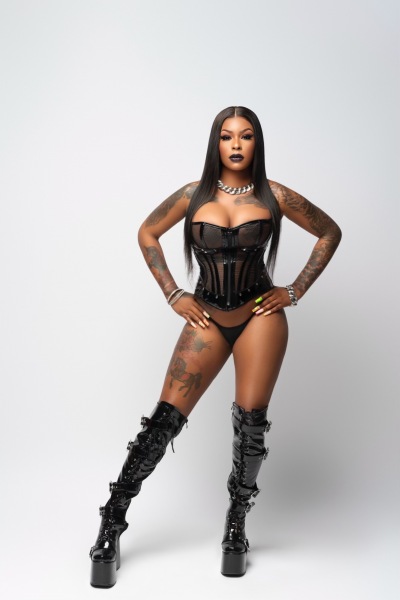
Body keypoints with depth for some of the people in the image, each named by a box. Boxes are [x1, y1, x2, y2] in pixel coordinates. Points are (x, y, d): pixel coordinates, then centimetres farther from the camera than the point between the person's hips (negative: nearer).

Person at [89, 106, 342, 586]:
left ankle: (236, 524, 18)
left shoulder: (274, 196, 0)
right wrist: (173, 296, 6)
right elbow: (147, 233, 13)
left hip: (260, 316, 0)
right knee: (164, 419, -6)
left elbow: (329, 232, 11)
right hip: (207, 318, 0)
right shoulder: (194, 195, 1)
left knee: (251, 422, -2)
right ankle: (111, 525, 2)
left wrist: (295, 291, 4)